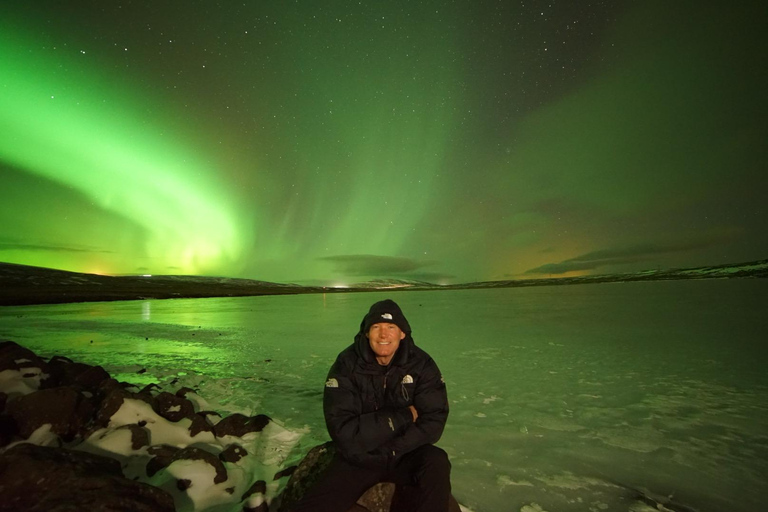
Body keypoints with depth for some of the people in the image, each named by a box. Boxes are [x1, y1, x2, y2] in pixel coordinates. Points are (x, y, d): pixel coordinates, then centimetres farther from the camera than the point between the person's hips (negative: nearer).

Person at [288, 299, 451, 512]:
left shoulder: (421, 364, -11)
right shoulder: (346, 365, -16)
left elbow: (433, 420, -13)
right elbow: (343, 430, -20)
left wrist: (391, 450, -21)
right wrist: (403, 417, -20)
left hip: (406, 454, 3)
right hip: (359, 459, -2)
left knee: (437, 463, -26)